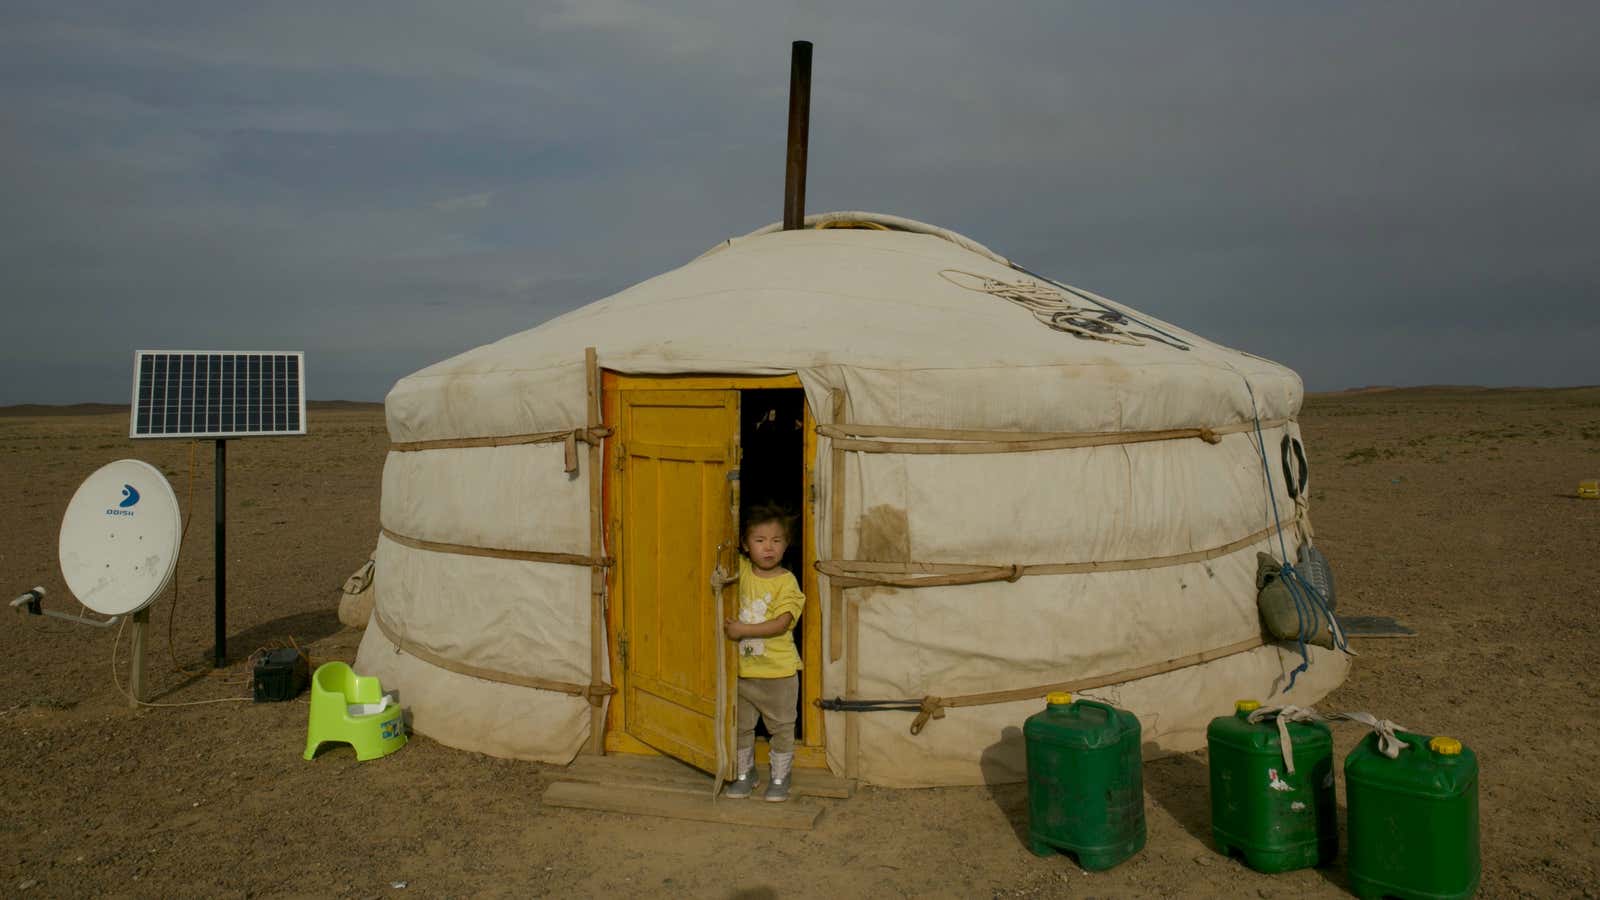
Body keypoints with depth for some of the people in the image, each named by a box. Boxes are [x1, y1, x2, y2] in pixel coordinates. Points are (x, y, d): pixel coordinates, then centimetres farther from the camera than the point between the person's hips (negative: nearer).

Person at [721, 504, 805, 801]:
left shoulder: (787, 581, -13)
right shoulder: (741, 570, -1)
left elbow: (781, 623, -21)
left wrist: (743, 629, -25)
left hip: (778, 670, -4)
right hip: (742, 668, 4)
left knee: (781, 726, 11)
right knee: (741, 726, 15)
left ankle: (780, 777, 27)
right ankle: (744, 774, 33)